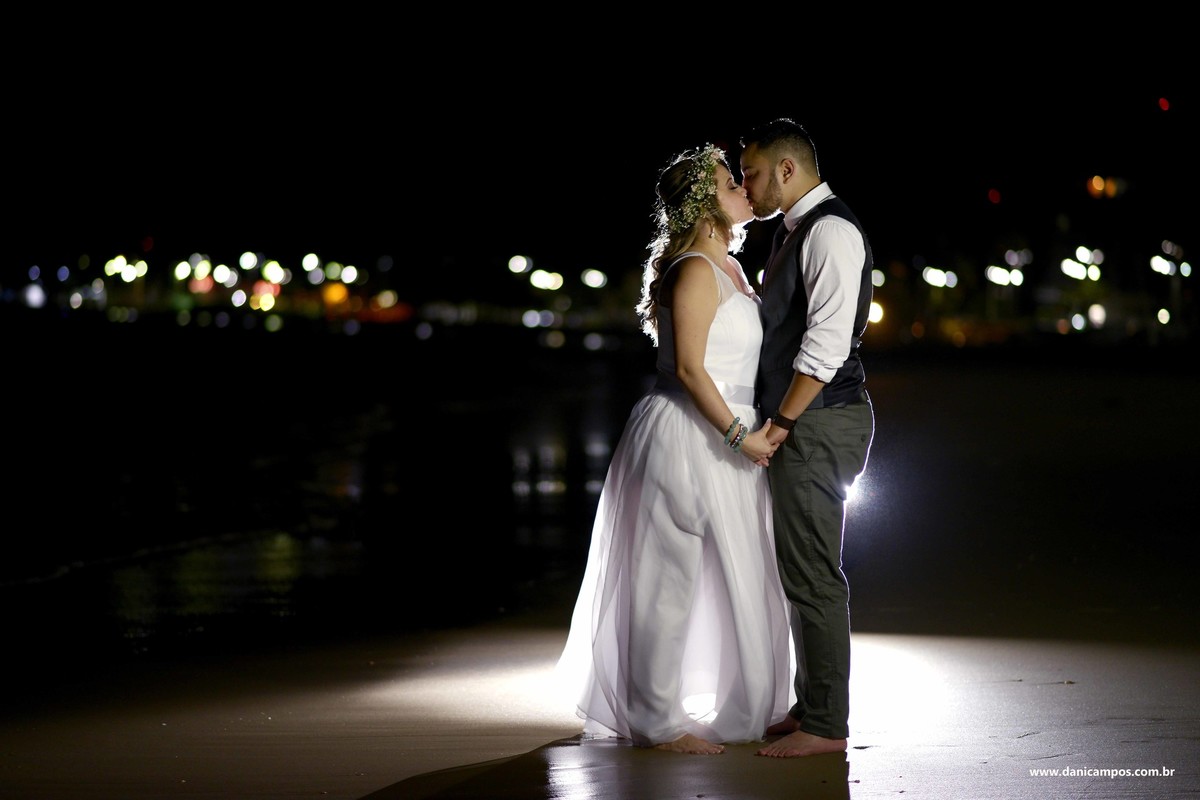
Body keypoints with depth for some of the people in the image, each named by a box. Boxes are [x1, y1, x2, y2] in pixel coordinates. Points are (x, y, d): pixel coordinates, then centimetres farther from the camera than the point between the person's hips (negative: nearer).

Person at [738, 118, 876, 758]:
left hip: (819, 424, -10)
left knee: (812, 575, -8)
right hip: (799, 425, 10)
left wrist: (782, 422, -19)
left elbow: (826, 340, -21)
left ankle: (826, 725, -3)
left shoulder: (830, 230, -13)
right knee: (800, 570, 14)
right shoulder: (793, 232, 18)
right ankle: (811, 706, 22)